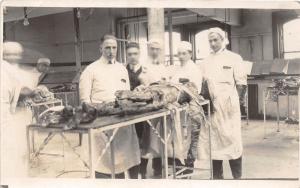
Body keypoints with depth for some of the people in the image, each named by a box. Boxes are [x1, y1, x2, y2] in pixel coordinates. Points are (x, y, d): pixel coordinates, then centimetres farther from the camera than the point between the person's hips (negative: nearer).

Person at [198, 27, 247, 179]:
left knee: (232, 139, -1)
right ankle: (217, 176, 21)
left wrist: (234, 101, -8)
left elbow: (240, 83, -1)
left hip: (228, 105, -4)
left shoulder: (234, 58, 0)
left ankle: (237, 176, 13)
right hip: (212, 106, 4)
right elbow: (205, 83, 13)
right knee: (213, 140, 8)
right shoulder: (207, 61, 12)